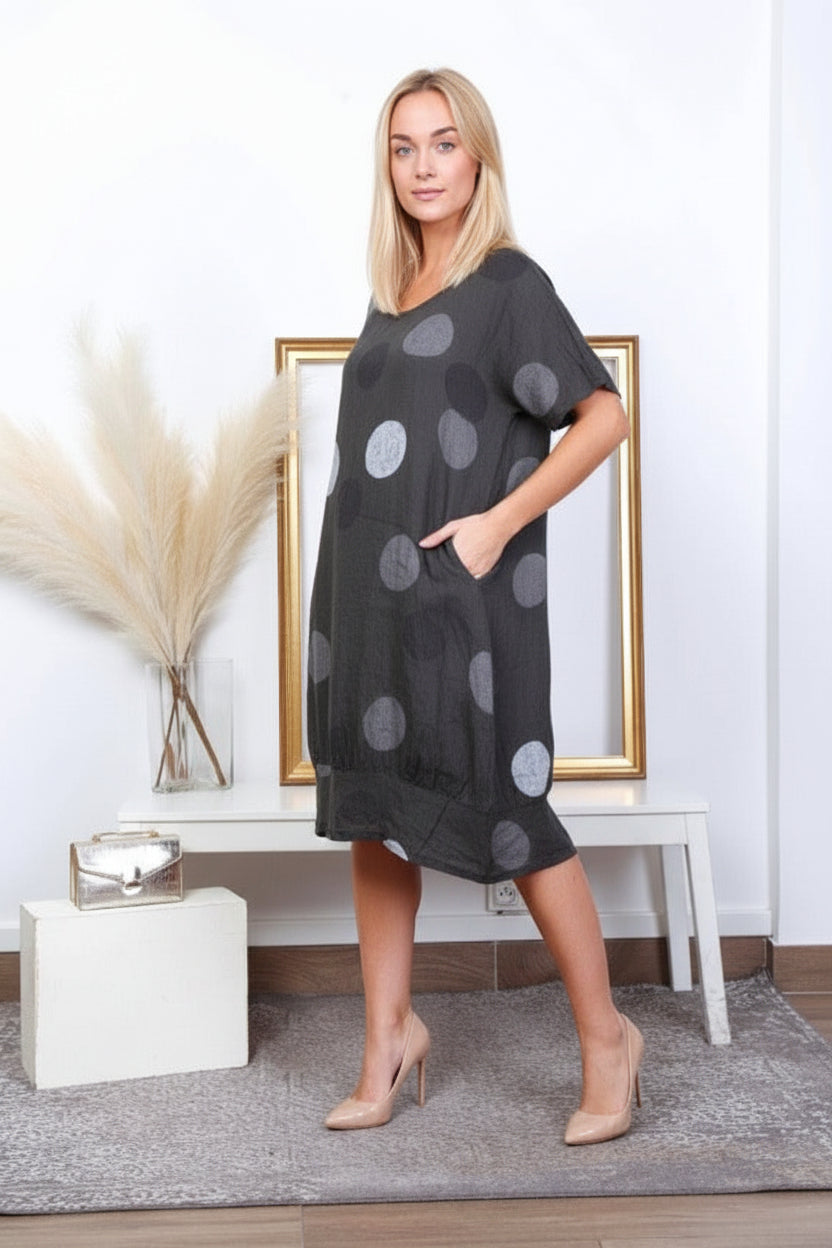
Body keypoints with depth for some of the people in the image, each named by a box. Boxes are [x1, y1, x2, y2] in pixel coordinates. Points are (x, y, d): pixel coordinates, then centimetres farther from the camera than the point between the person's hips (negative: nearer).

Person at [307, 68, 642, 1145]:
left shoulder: (508, 284, -6)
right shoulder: (392, 292, 15)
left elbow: (604, 416, -11)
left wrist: (499, 523, -15)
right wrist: (359, 574, 14)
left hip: (459, 596, -7)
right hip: (367, 589, 7)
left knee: (501, 811, -2)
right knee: (374, 811, 10)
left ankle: (605, 1037, 16)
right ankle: (388, 1035, 23)